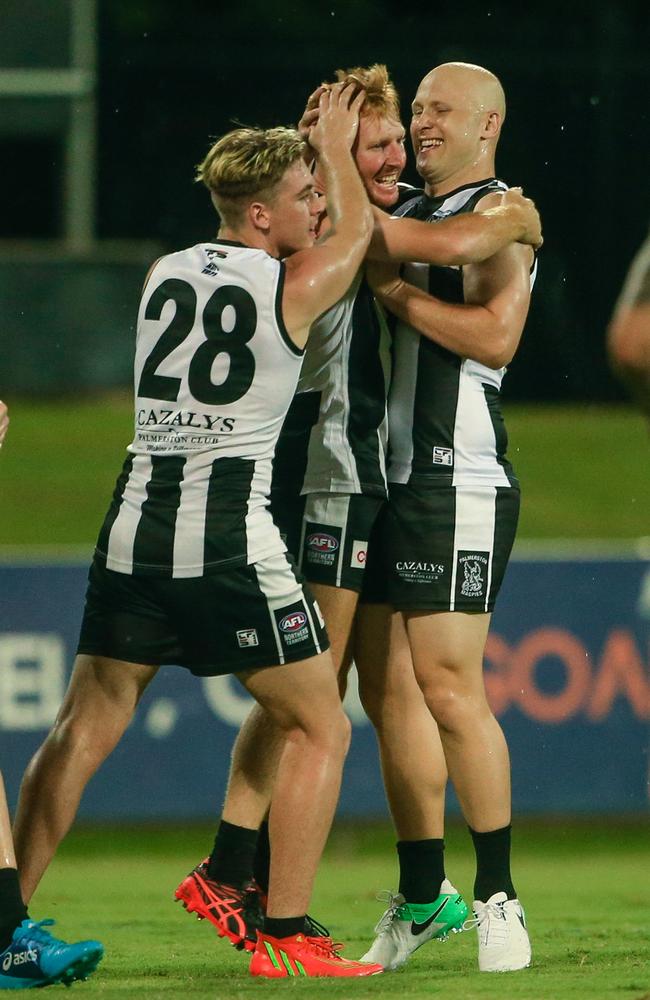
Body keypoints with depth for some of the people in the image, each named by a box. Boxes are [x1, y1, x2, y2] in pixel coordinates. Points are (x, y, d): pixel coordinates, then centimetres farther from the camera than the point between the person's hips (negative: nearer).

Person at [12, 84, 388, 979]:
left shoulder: (165, 273, 13)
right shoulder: (296, 286, -2)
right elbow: (356, 229, 20)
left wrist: (304, 150, 41)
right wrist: (336, 147, 35)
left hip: (136, 525, 6)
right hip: (230, 535, -6)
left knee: (85, 729, 14)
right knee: (320, 727, 6)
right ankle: (283, 936, -1)